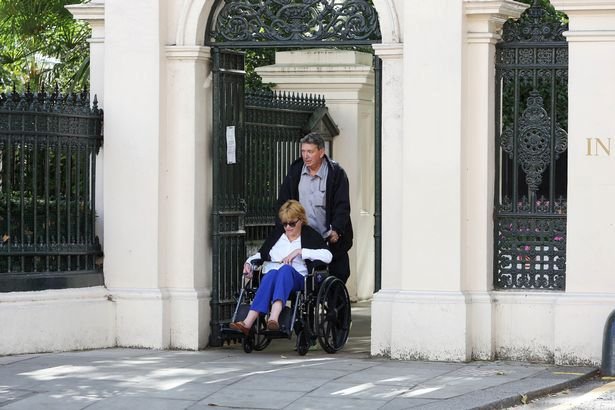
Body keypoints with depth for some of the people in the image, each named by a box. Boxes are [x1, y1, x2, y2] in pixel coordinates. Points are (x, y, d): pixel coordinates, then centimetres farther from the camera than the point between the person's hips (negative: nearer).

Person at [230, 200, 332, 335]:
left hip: (297, 277, -2)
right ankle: (248, 323, -57)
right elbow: (261, 254, 32)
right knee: (271, 274, -36)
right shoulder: (277, 233, 24)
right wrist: (249, 262, 11)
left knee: (285, 269, -38)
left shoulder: (310, 235, 11)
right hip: (271, 275, 2)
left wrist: (300, 251, -9)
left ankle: (273, 318, -61)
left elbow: (327, 256, -5)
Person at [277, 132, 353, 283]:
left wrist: (336, 230, -21)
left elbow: (342, 206, -7)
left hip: (331, 240, -3)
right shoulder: (294, 171, 9)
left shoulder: (336, 173, -3)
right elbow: (283, 202, 12)